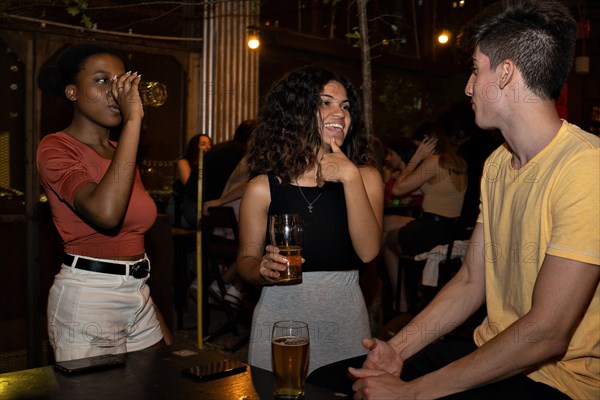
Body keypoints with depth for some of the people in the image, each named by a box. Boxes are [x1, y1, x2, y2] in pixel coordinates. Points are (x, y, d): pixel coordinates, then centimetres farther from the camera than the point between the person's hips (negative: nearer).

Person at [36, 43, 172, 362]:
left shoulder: (120, 152, 13)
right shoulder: (56, 148, -11)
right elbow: (106, 213, -32)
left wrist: (158, 322, 16)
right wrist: (133, 119, -27)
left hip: (138, 295, 7)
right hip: (86, 298, -7)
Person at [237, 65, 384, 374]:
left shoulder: (365, 176, 1)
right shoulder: (263, 187, -4)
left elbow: (368, 252, -12)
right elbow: (246, 259, 3)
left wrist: (350, 177, -18)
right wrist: (264, 270, -19)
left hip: (344, 318, 2)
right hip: (280, 317, -1)